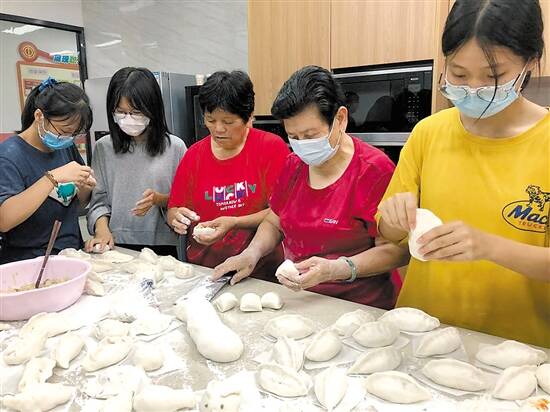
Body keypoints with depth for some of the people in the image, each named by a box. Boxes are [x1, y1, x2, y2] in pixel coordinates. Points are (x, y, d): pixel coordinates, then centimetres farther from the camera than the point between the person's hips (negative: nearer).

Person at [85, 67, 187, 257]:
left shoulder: (174, 147, 0)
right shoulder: (103, 148, 7)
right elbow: (98, 200, 8)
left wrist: (159, 199, -13)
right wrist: (102, 229, -8)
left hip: (163, 245, -1)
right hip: (116, 246, 2)